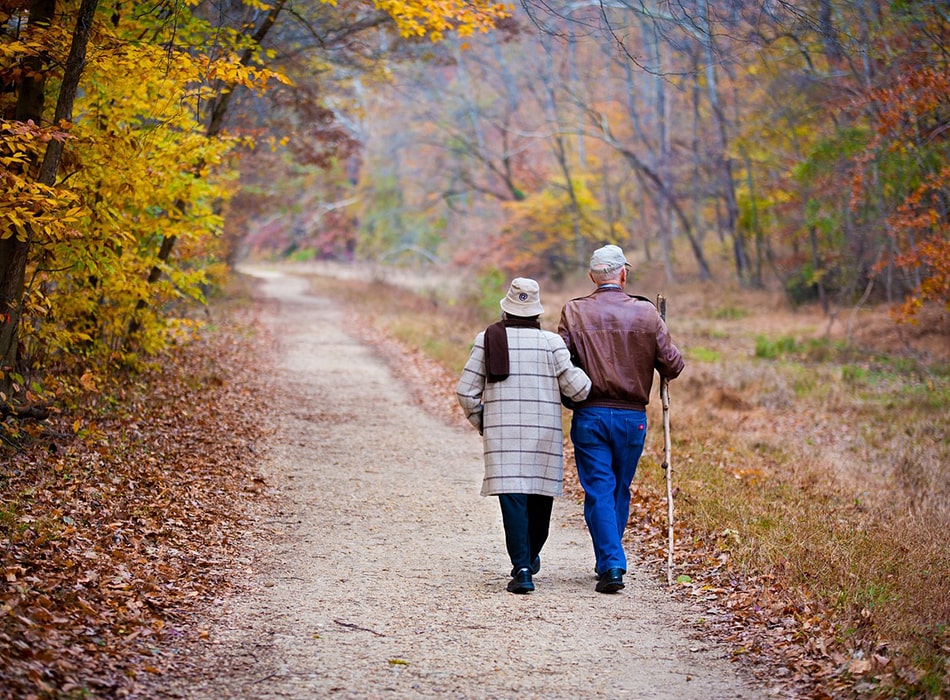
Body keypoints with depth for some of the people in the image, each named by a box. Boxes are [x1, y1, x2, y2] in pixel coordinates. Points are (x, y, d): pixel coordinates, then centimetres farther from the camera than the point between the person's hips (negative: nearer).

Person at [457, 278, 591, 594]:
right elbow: (577, 387, -6)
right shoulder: (551, 342, -2)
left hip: (502, 432, 0)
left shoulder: (488, 339, 1)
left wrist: (480, 422, 18)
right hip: (545, 432, 0)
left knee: (513, 498, -4)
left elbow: (466, 391, 2)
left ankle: (522, 568, -16)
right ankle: (530, 558, 33)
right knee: (540, 496, 17)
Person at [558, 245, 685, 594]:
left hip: (590, 415, -1)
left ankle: (611, 565, -8)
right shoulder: (646, 313, -2)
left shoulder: (574, 312, -4)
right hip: (632, 416, 1)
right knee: (620, 490, 15)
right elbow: (672, 365, -1)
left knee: (599, 491, 1)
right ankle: (608, 561, 25)